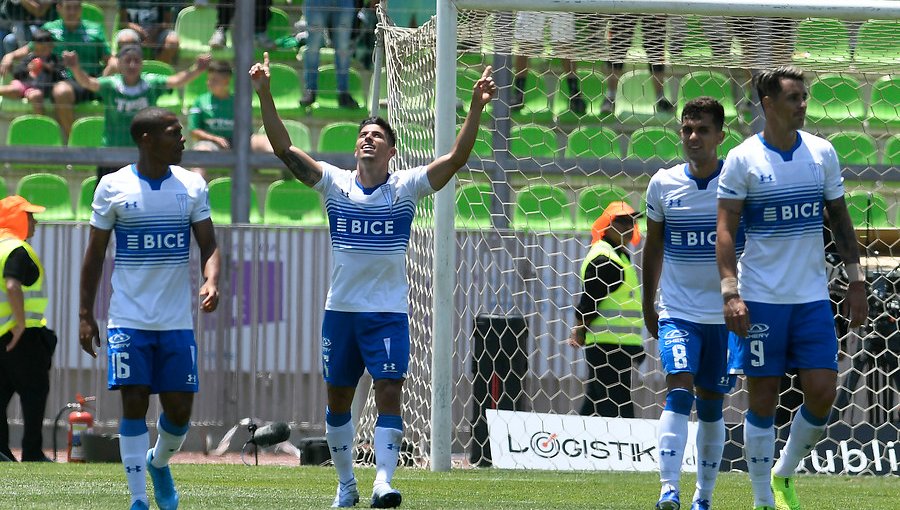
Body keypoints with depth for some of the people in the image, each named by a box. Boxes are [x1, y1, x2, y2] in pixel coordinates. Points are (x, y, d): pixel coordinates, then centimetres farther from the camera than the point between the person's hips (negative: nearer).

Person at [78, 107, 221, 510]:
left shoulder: (192, 186, 4)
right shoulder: (113, 187, -2)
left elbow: (208, 245, 4)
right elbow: (94, 254, 3)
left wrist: (211, 281, -18)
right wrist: (85, 315, 0)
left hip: (177, 321, 2)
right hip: (128, 320, -2)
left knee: (180, 409, 1)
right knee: (134, 404, -7)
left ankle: (159, 462, 33)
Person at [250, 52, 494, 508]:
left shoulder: (406, 187, -3)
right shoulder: (336, 183, 1)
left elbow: (456, 158, -13)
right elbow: (283, 148, -4)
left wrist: (476, 107, -25)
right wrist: (264, 95, -15)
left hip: (388, 312, -2)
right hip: (340, 311, 2)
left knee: (389, 394, -14)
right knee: (337, 400, 9)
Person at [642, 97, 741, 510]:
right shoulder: (663, 184, 1)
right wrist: (647, 305, 16)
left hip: (725, 315, 0)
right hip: (677, 312, 0)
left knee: (710, 405, 8)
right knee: (679, 392, -18)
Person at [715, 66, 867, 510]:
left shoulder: (822, 153, 6)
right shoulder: (742, 160, -5)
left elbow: (839, 219, 14)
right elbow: (725, 229, -7)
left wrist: (855, 279, 7)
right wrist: (730, 291, -16)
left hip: (813, 297, 3)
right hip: (760, 298, -3)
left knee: (822, 392, -4)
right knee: (763, 398, 0)